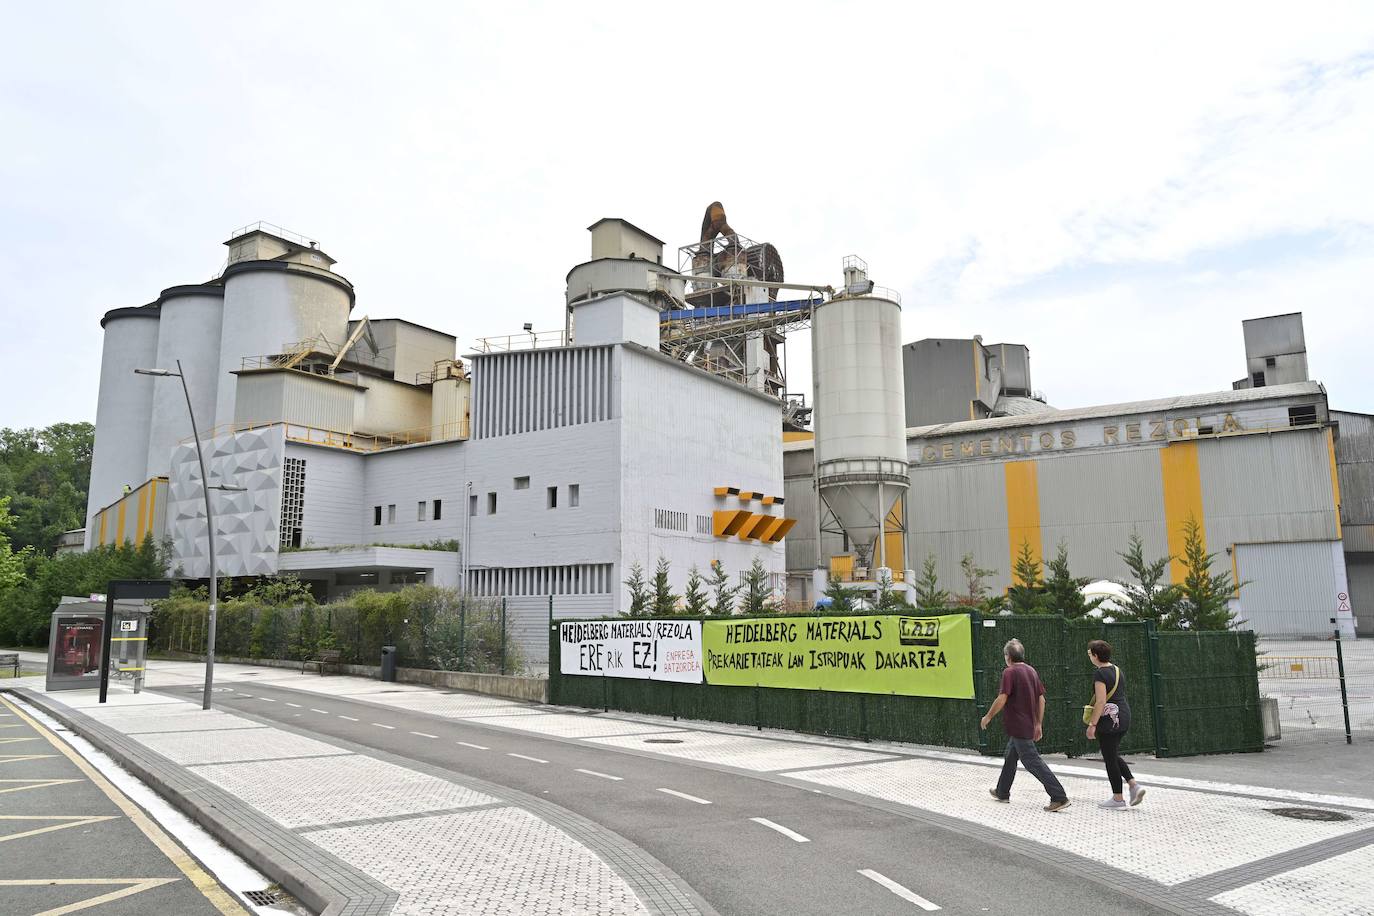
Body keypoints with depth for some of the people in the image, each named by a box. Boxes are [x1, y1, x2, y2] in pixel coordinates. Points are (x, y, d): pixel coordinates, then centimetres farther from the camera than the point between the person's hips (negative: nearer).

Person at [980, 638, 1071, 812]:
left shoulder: (1010, 672, -15)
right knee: (1010, 757, 21)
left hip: (1018, 726, -9)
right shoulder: (1032, 671, 10)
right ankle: (1002, 792, 31)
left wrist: (988, 716, -8)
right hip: (1029, 725, 9)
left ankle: (1059, 797, -10)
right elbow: (1041, 699, 12)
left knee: (1032, 761, -6)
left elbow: (1002, 699, -21)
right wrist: (1039, 724, 17)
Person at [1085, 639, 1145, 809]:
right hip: (1124, 717, 9)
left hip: (1109, 719, -9)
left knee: (1110, 758, 2)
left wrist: (1092, 724, -17)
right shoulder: (1117, 670, 12)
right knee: (1113, 756, 21)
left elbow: (1101, 701, -20)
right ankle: (1134, 785, 8)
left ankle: (1118, 798, 9)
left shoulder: (1100, 673, -15)